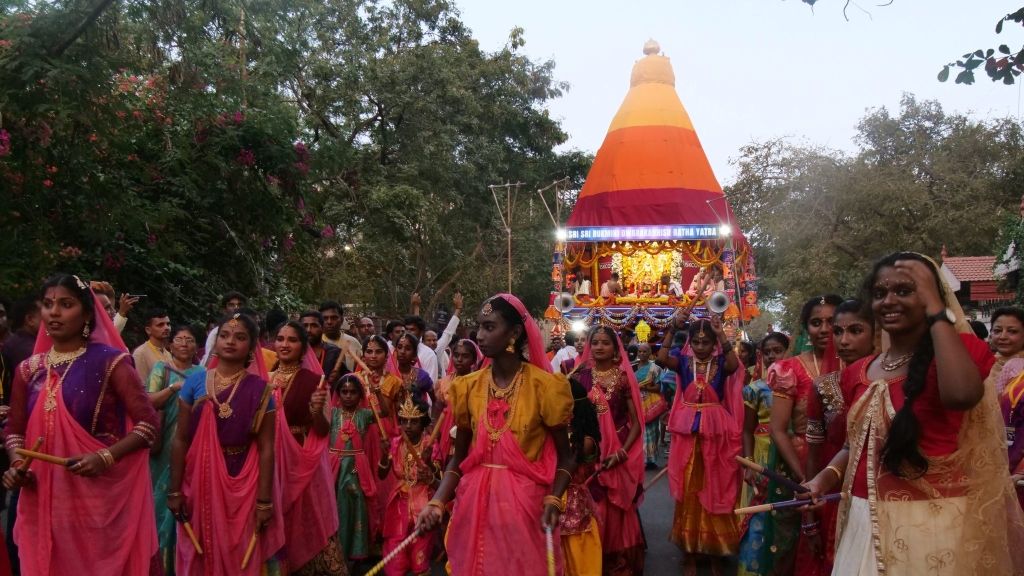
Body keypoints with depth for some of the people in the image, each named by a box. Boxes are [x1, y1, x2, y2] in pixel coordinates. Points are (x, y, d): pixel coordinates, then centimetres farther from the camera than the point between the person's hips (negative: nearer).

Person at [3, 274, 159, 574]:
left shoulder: (110, 361, -6)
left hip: (102, 495, -4)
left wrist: (106, 457, -21)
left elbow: (148, 422, -9)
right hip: (43, 500, 4)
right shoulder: (29, 369, 8)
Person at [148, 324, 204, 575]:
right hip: (167, 444, -2)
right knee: (167, 493, 2)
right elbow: (149, 401, -7)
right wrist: (174, 387, -19)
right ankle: (165, 555, 13)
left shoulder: (202, 372, 10)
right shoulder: (161, 368, 3)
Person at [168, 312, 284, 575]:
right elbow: (180, 440, 1)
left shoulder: (260, 390, -5)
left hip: (242, 488, -1)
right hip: (199, 485, 1)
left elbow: (266, 449, -5)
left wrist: (264, 501, -8)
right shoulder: (195, 382, -1)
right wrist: (175, 490, -2)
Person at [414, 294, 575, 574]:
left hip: (525, 501, -3)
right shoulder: (468, 386, 2)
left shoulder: (544, 386, -8)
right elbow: (459, 456, 7)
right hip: (474, 502, 3)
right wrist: (437, 501, -8)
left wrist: (553, 500, -20)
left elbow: (565, 456, -3)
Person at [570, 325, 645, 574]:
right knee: (592, 512, 1)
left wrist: (622, 451, -13)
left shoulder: (624, 378, 1)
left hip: (618, 455, 0)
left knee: (618, 513, 3)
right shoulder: (579, 377, 3)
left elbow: (636, 422, -1)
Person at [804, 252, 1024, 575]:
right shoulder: (858, 373, 8)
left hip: (933, 522, -5)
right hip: (865, 523, 5)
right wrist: (829, 474, -1)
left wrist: (936, 310, -21)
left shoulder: (958, 350, -7)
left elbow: (961, 395, -31)